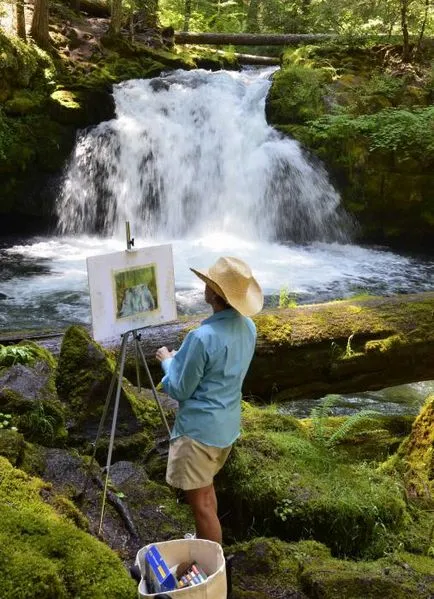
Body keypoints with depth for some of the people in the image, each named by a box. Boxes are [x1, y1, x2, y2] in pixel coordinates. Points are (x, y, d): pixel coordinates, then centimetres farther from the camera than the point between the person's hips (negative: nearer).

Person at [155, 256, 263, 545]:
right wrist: (183, 358, 14)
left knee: (200, 501, 5)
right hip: (228, 423, 9)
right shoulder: (248, 327, -2)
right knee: (206, 487, 27)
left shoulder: (203, 337, -28)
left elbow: (180, 389, -17)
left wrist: (168, 361, 1)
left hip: (199, 428, -9)